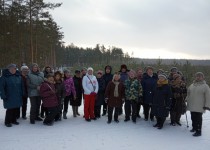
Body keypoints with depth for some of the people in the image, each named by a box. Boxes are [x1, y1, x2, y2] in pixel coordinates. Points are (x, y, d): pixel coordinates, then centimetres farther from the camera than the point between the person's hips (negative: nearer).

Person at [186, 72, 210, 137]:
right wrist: (187, 101, 21)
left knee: (198, 118, -4)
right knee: (193, 118, 15)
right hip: (192, 105, 6)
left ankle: (198, 131, 4)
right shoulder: (192, 85, 10)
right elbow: (188, 94, 21)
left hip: (199, 107, -5)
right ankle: (194, 128, 33)